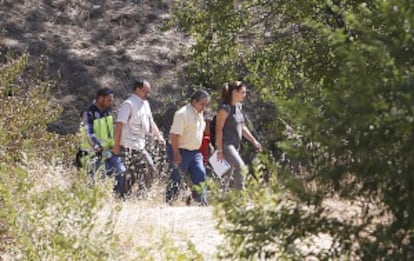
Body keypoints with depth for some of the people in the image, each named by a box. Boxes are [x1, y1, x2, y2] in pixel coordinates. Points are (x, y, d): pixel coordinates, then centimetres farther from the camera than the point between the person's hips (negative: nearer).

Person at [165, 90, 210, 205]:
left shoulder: (199, 113, 11)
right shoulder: (183, 113, -17)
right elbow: (174, 135, -21)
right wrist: (176, 153, -25)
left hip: (194, 152, 8)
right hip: (180, 151, -8)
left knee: (200, 175, -1)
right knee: (176, 179, -4)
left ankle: (202, 202, 4)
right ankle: (169, 202, 4)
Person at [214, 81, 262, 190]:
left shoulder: (238, 106, 13)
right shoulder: (225, 108, -13)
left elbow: (242, 127, 22)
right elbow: (218, 129, -16)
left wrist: (254, 141, 16)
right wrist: (219, 150, -20)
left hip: (235, 146, 9)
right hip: (225, 144, -9)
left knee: (228, 175, 9)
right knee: (240, 167, -22)